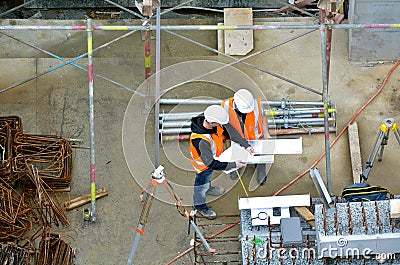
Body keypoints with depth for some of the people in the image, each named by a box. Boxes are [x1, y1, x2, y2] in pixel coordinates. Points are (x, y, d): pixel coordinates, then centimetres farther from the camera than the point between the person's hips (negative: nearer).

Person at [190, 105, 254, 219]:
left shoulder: (213, 120, -30)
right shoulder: (201, 140, -48)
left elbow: (230, 130, -16)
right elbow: (210, 163, -39)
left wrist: (246, 145, -20)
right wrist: (233, 165, -34)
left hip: (212, 156, 6)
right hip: (203, 163, -6)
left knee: (208, 175, 36)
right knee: (201, 183, 22)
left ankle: (207, 188, 67)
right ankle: (200, 205, 50)